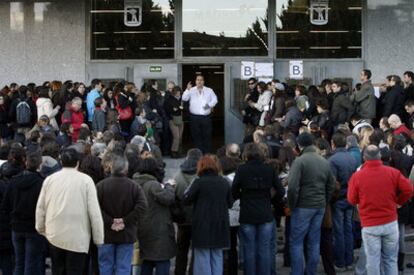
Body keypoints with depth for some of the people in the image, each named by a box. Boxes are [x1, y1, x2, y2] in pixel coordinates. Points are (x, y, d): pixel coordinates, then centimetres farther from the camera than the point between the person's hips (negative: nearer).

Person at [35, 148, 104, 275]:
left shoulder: (49, 179, 2)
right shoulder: (86, 180, -8)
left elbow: (40, 208, 7)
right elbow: (94, 212, -10)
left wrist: (41, 229, 23)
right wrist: (99, 239, -4)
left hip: (54, 236, 3)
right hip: (78, 239, -3)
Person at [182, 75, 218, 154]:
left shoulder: (209, 90, 12)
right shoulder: (191, 90, 7)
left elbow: (214, 100, 9)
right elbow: (184, 98, -5)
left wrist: (209, 105, -9)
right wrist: (188, 90, -18)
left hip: (206, 117, 1)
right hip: (194, 117, -1)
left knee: (207, 136, 1)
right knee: (196, 136, 2)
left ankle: (207, 153, 7)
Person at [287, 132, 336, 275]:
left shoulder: (299, 161, -12)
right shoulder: (324, 162, 8)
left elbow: (293, 186, -18)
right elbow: (331, 185, 12)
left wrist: (292, 205, -6)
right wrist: (324, 202, 16)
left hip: (303, 207, -6)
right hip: (320, 207, 6)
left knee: (296, 242, 1)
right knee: (314, 242, 11)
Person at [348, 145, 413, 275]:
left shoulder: (357, 176, -9)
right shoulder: (393, 172, -5)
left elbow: (352, 200, -1)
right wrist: (398, 201, 14)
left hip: (370, 226, -2)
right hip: (390, 223, 2)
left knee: (373, 261, 5)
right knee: (390, 260, 13)